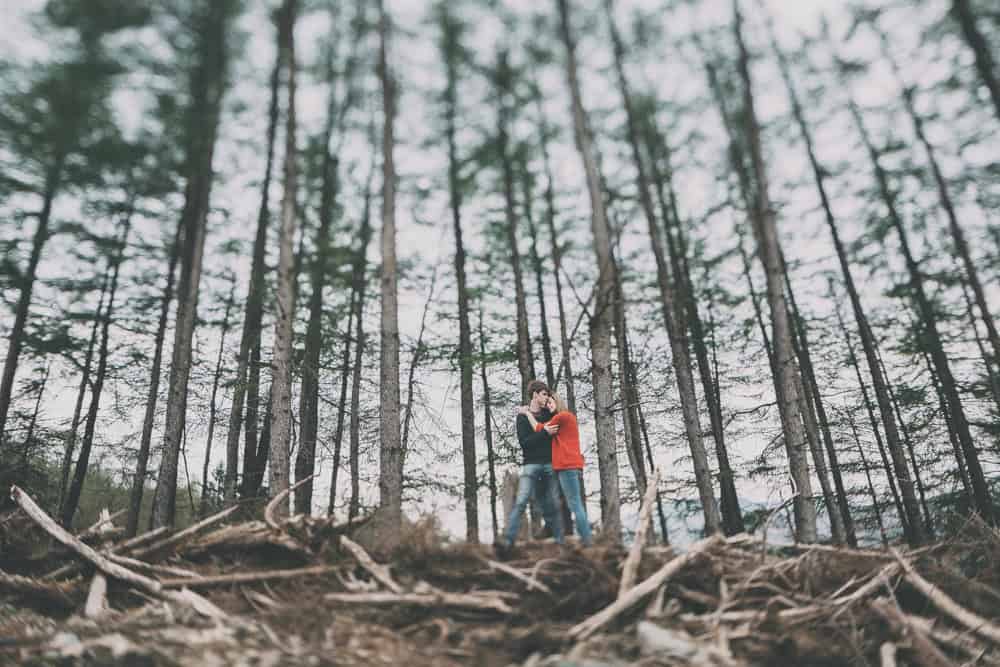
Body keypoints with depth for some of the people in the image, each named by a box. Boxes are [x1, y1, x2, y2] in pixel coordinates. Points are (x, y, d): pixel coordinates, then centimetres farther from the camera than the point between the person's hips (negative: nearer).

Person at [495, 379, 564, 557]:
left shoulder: (548, 414, 15)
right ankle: (508, 541, -20)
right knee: (520, 503, -15)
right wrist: (545, 432, -16)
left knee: (551, 506, 4)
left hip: (549, 465, 4)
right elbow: (524, 442, -7)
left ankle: (560, 542, 10)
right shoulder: (522, 417, 3)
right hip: (531, 465, -4)